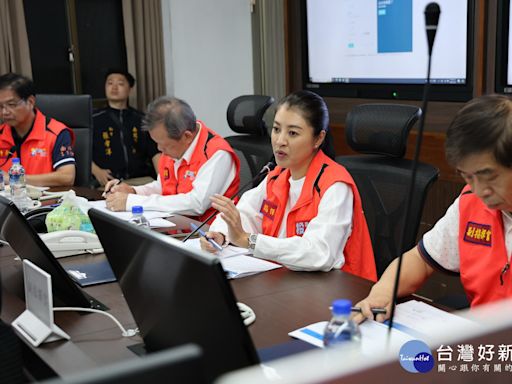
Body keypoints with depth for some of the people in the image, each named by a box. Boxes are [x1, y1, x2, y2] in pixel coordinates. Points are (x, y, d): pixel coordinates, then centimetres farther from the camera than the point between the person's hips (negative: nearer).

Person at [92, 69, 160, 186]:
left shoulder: (142, 120, 16)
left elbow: (155, 153, 8)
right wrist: (96, 171, -7)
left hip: (141, 181, 1)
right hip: (108, 183, -1)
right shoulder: (94, 119, 13)